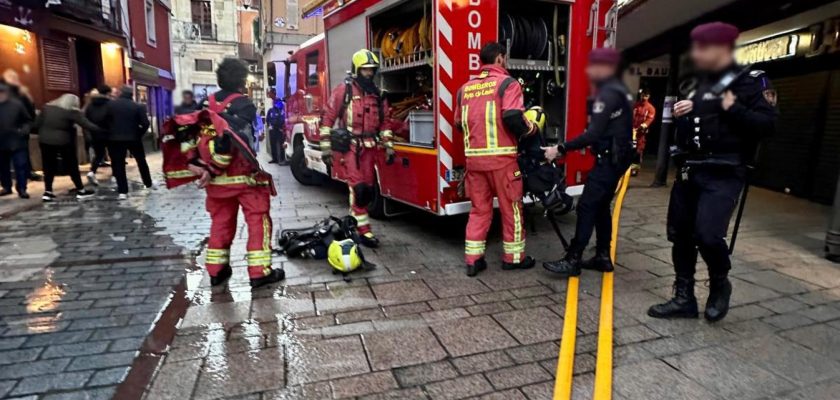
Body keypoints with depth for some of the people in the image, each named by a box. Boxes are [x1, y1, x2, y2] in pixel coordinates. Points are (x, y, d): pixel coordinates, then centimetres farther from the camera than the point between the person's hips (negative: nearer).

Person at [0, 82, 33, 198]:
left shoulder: (17, 104, -5)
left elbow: (28, 120, 2)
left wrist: (24, 129, -14)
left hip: (17, 142, -3)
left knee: (21, 166, -3)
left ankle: (21, 189, 5)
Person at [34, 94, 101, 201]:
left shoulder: (47, 107, 10)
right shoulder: (72, 112, -7)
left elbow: (37, 124, 11)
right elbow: (87, 124, -14)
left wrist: (44, 133, 21)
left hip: (45, 140, 5)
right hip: (63, 142, -5)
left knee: (49, 167, 11)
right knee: (72, 166, 5)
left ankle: (48, 192, 11)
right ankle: (81, 190, 12)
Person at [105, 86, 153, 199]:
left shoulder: (110, 104, -2)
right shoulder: (138, 106, -5)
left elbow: (105, 120, -4)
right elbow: (145, 123, -11)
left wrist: (111, 131, 8)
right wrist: (140, 134, 4)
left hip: (115, 138, 0)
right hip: (133, 138, 0)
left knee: (118, 165, 1)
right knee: (141, 161, 18)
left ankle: (122, 192, -3)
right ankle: (148, 184, 27)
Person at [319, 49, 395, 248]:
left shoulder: (378, 94, 11)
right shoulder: (343, 90, -3)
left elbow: (384, 122, 16)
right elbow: (328, 118, -3)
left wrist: (389, 147, 8)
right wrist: (325, 147, -7)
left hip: (369, 148, 6)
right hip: (348, 146, -5)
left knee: (367, 189, 9)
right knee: (358, 188, -12)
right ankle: (363, 230, -4)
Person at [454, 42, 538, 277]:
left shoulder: (465, 88, 13)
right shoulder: (507, 83, -5)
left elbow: (459, 124, 18)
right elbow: (512, 117, -19)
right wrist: (531, 129, -1)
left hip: (473, 157, 5)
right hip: (501, 157, -5)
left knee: (479, 208, 12)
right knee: (511, 207, 9)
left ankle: (473, 259, 12)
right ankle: (513, 257, 19)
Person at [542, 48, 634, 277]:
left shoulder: (608, 94, -17)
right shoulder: (617, 90, 15)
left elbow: (594, 134, -25)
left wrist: (561, 149, -23)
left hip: (609, 159, -10)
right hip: (616, 157, 10)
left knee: (587, 206, -10)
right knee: (601, 206, 14)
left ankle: (572, 260, -6)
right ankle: (603, 257, 20)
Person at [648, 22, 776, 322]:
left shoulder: (745, 83, -5)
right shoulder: (699, 81, 16)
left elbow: (767, 124, -12)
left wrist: (733, 110, -22)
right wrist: (679, 113, 8)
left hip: (722, 175, -7)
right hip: (689, 171, 8)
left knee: (707, 234, -18)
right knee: (679, 233, 7)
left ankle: (720, 286, 13)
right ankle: (684, 298, 19)